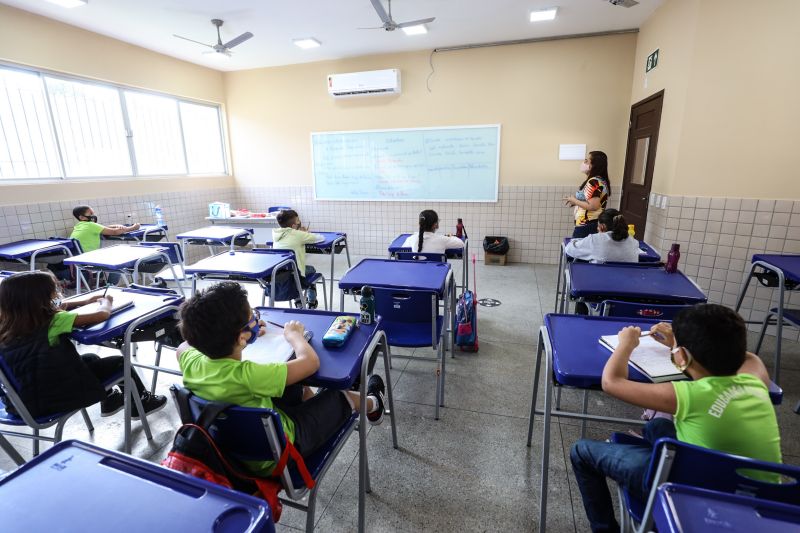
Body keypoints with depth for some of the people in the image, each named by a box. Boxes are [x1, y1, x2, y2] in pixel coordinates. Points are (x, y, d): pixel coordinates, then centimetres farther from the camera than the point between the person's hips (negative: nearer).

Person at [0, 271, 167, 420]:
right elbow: (102, 314, -21)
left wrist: (85, 300, 19)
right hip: (53, 398, -8)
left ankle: (109, 399, 46)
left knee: (90, 358, 27)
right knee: (119, 362, 8)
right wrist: (106, 302, 0)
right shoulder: (53, 321, -25)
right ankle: (141, 403, 28)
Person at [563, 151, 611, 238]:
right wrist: (576, 200, 10)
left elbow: (593, 206, -23)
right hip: (596, 223, 10)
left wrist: (574, 200, -11)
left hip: (586, 226, -10)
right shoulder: (602, 181, 14)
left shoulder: (593, 182, -16)